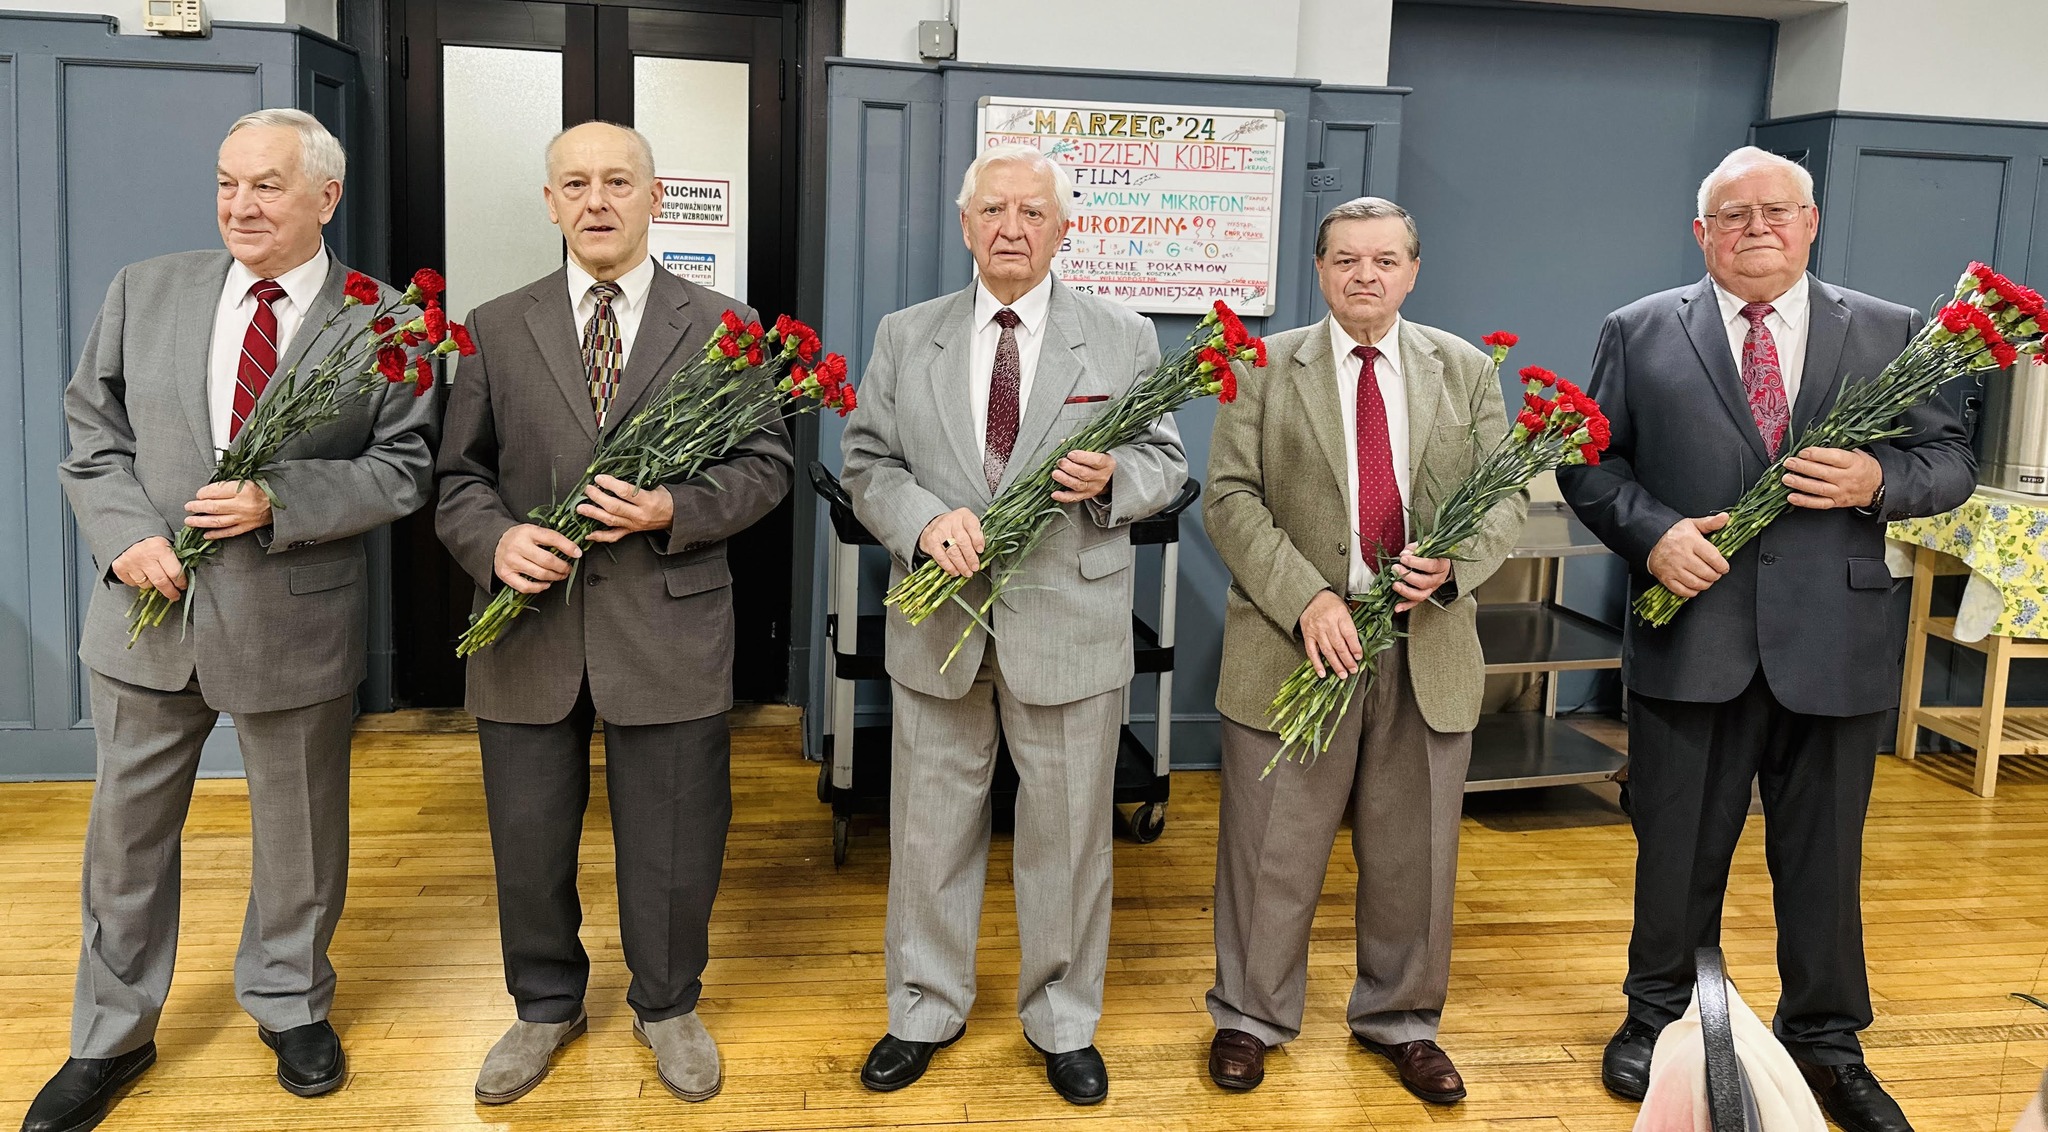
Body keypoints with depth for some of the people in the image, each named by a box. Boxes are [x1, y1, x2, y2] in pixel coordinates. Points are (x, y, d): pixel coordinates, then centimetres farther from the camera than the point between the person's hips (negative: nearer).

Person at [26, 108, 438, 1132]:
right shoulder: (145, 291, 4)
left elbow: (401, 470, -7)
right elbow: (92, 433, 6)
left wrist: (279, 500, -20)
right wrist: (127, 536, -10)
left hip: (296, 621, -2)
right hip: (149, 607, 3)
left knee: (298, 832, 14)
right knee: (128, 830, 14)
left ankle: (290, 1006, 37)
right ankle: (111, 1037, 33)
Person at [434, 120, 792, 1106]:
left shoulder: (722, 325, 3)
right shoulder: (496, 329, 7)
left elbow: (765, 463, 1)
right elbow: (459, 473, 8)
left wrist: (675, 509, -16)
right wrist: (494, 539, -13)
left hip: (670, 628, -1)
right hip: (529, 628, 2)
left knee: (671, 844, 10)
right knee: (528, 840, 14)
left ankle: (667, 1005, 34)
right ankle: (546, 1005, 38)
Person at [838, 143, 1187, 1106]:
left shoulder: (1124, 340, 2)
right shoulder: (903, 337, 5)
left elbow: (1164, 464, 4)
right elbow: (868, 464, 4)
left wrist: (1114, 480, -18)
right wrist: (925, 520, -15)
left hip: (1070, 629, -1)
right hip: (939, 624, 2)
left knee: (1068, 835, 10)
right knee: (930, 828, 13)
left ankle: (1062, 1023, 30)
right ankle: (926, 1010, 33)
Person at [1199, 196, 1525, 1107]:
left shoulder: (1466, 372, 9)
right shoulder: (1266, 367, 1)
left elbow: (1507, 496, 7)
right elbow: (1232, 498, -5)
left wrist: (1454, 564, -15)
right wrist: (1306, 599, -18)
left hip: (1428, 647, 2)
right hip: (1294, 644, -2)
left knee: (1413, 853, 13)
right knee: (1271, 851, 8)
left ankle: (1400, 1020, 33)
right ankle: (1251, 1015, 28)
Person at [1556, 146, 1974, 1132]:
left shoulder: (1890, 334, 7)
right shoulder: (1639, 334, 3)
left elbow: (1950, 460, 7)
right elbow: (1588, 461, 2)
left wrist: (1878, 481, -14)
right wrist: (1651, 531, -14)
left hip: (1834, 648, 1)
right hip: (1690, 641, -1)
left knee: (1824, 856, 13)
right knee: (1678, 848, 12)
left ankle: (1825, 1042, 33)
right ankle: (1658, 1016, 33)